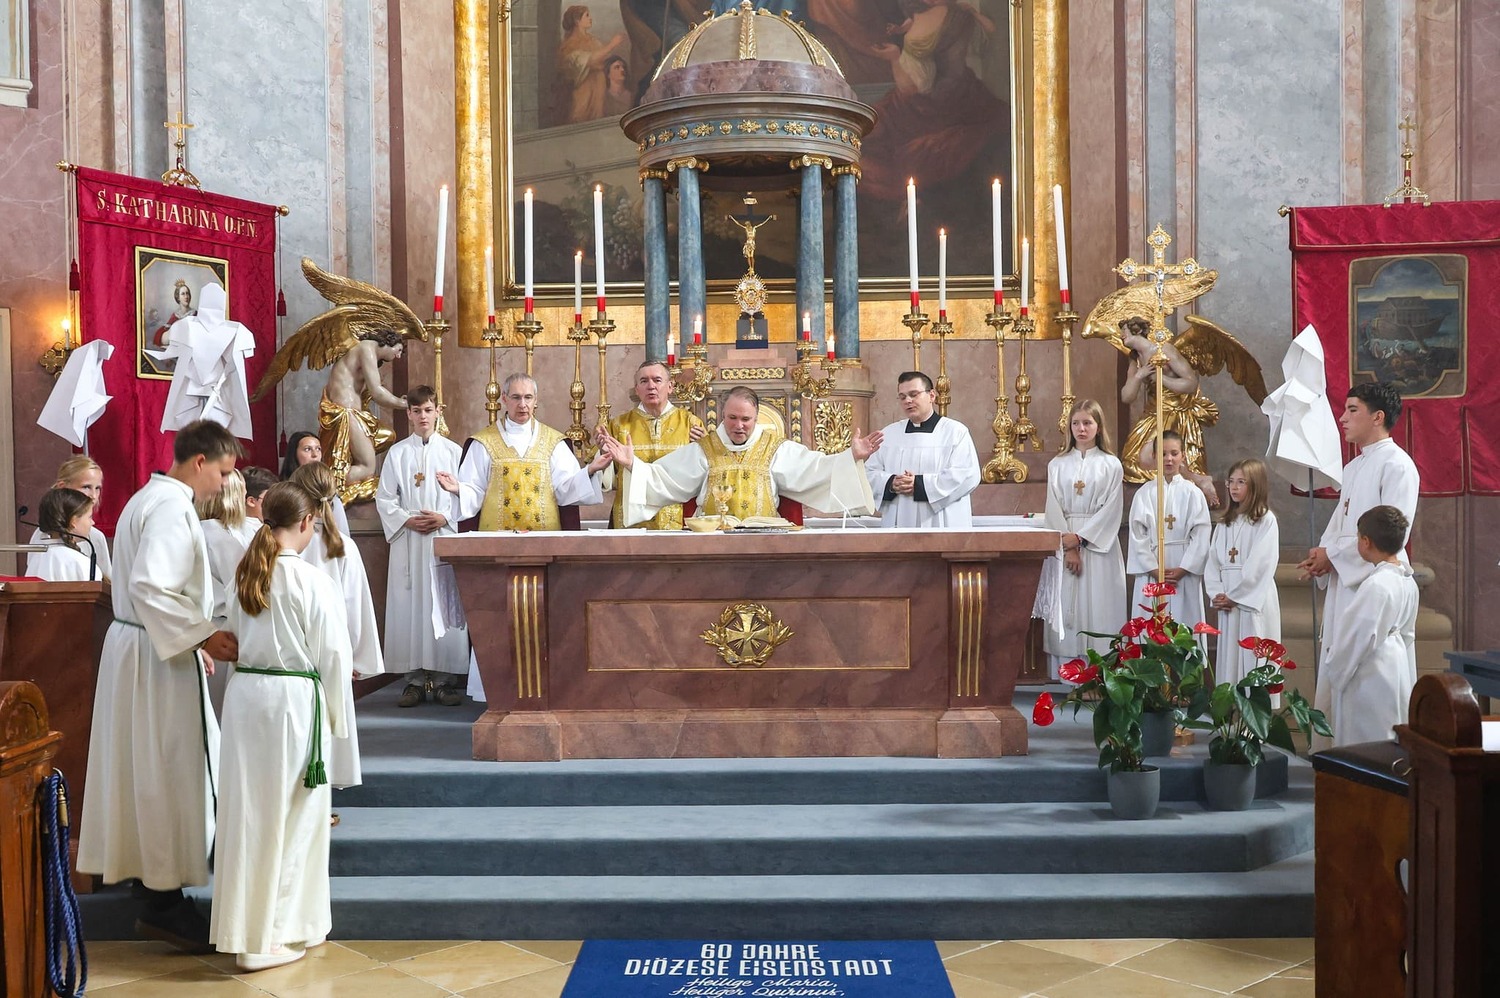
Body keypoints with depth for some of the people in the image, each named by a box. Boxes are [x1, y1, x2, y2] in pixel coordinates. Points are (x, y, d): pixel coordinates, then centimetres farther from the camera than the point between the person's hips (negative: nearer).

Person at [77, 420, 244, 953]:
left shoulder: (151, 498, 14)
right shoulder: (172, 508, -18)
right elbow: (149, 587, -28)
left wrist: (195, 636, 18)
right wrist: (204, 634, -24)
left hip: (140, 645, 10)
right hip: (159, 657, -10)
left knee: (148, 766, 17)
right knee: (168, 770, -3)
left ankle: (148, 871, 29)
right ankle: (162, 901, 5)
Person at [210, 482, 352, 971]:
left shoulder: (244, 576, 4)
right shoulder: (313, 582, -14)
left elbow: (234, 638, 13)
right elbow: (333, 655, -9)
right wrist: (337, 716, 2)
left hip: (243, 694, 6)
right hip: (294, 700, -6)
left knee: (247, 808, 14)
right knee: (290, 818, 5)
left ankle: (244, 926, 26)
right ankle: (273, 935, 13)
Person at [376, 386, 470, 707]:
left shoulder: (453, 451, 6)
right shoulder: (397, 453, 9)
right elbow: (384, 498, 7)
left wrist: (444, 518, -12)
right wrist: (407, 520, -8)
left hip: (445, 538, -1)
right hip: (408, 540, 1)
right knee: (409, 607, 0)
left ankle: (446, 679, 4)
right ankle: (416, 678, 7)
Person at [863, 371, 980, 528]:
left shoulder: (955, 431, 1)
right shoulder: (888, 433, 14)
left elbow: (968, 475, -10)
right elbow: (869, 473, 9)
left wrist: (921, 484, -16)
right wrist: (891, 484, -13)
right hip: (898, 525, 3)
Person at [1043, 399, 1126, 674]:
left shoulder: (1111, 465, 4)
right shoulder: (1057, 465, 10)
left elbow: (1111, 510, -3)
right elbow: (1053, 509, 3)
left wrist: (1079, 537, -12)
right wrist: (1068, 546, -9)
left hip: (1099, 546, -2)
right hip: (1064, 545, 2)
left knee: (1099, 608, -4)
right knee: (1066, 608, -1)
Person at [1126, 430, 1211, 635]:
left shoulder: (1192, 493, 3)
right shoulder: (1144, 493, 4)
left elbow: (1201, 535, -1)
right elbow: (1137, 534, 0)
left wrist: (1184, 568, -10)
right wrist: (1153, 569, -9)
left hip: (1185, 571, 0)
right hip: (1151, 572, 0)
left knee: (1185, 624, 1)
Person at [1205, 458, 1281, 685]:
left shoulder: (1266, 520, -4)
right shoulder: (1225, 523, 16)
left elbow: (1260, 564, -13)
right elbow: (1213, 561, 10)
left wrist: (1234, 596, -12)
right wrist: (1216, 594, -4)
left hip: (1255, 601, -6)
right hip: (1227, 603, 6)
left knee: (1254, 658, -5)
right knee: (1228, 657, 7)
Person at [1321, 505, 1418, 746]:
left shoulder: (1375, 585, -24)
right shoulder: (1407, 581, 5)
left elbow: (1356, 638, -20)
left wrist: (1334, 673, -8)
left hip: (1369, 678, -10)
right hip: (1396, 665, 10)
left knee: (1365, 744, -1)